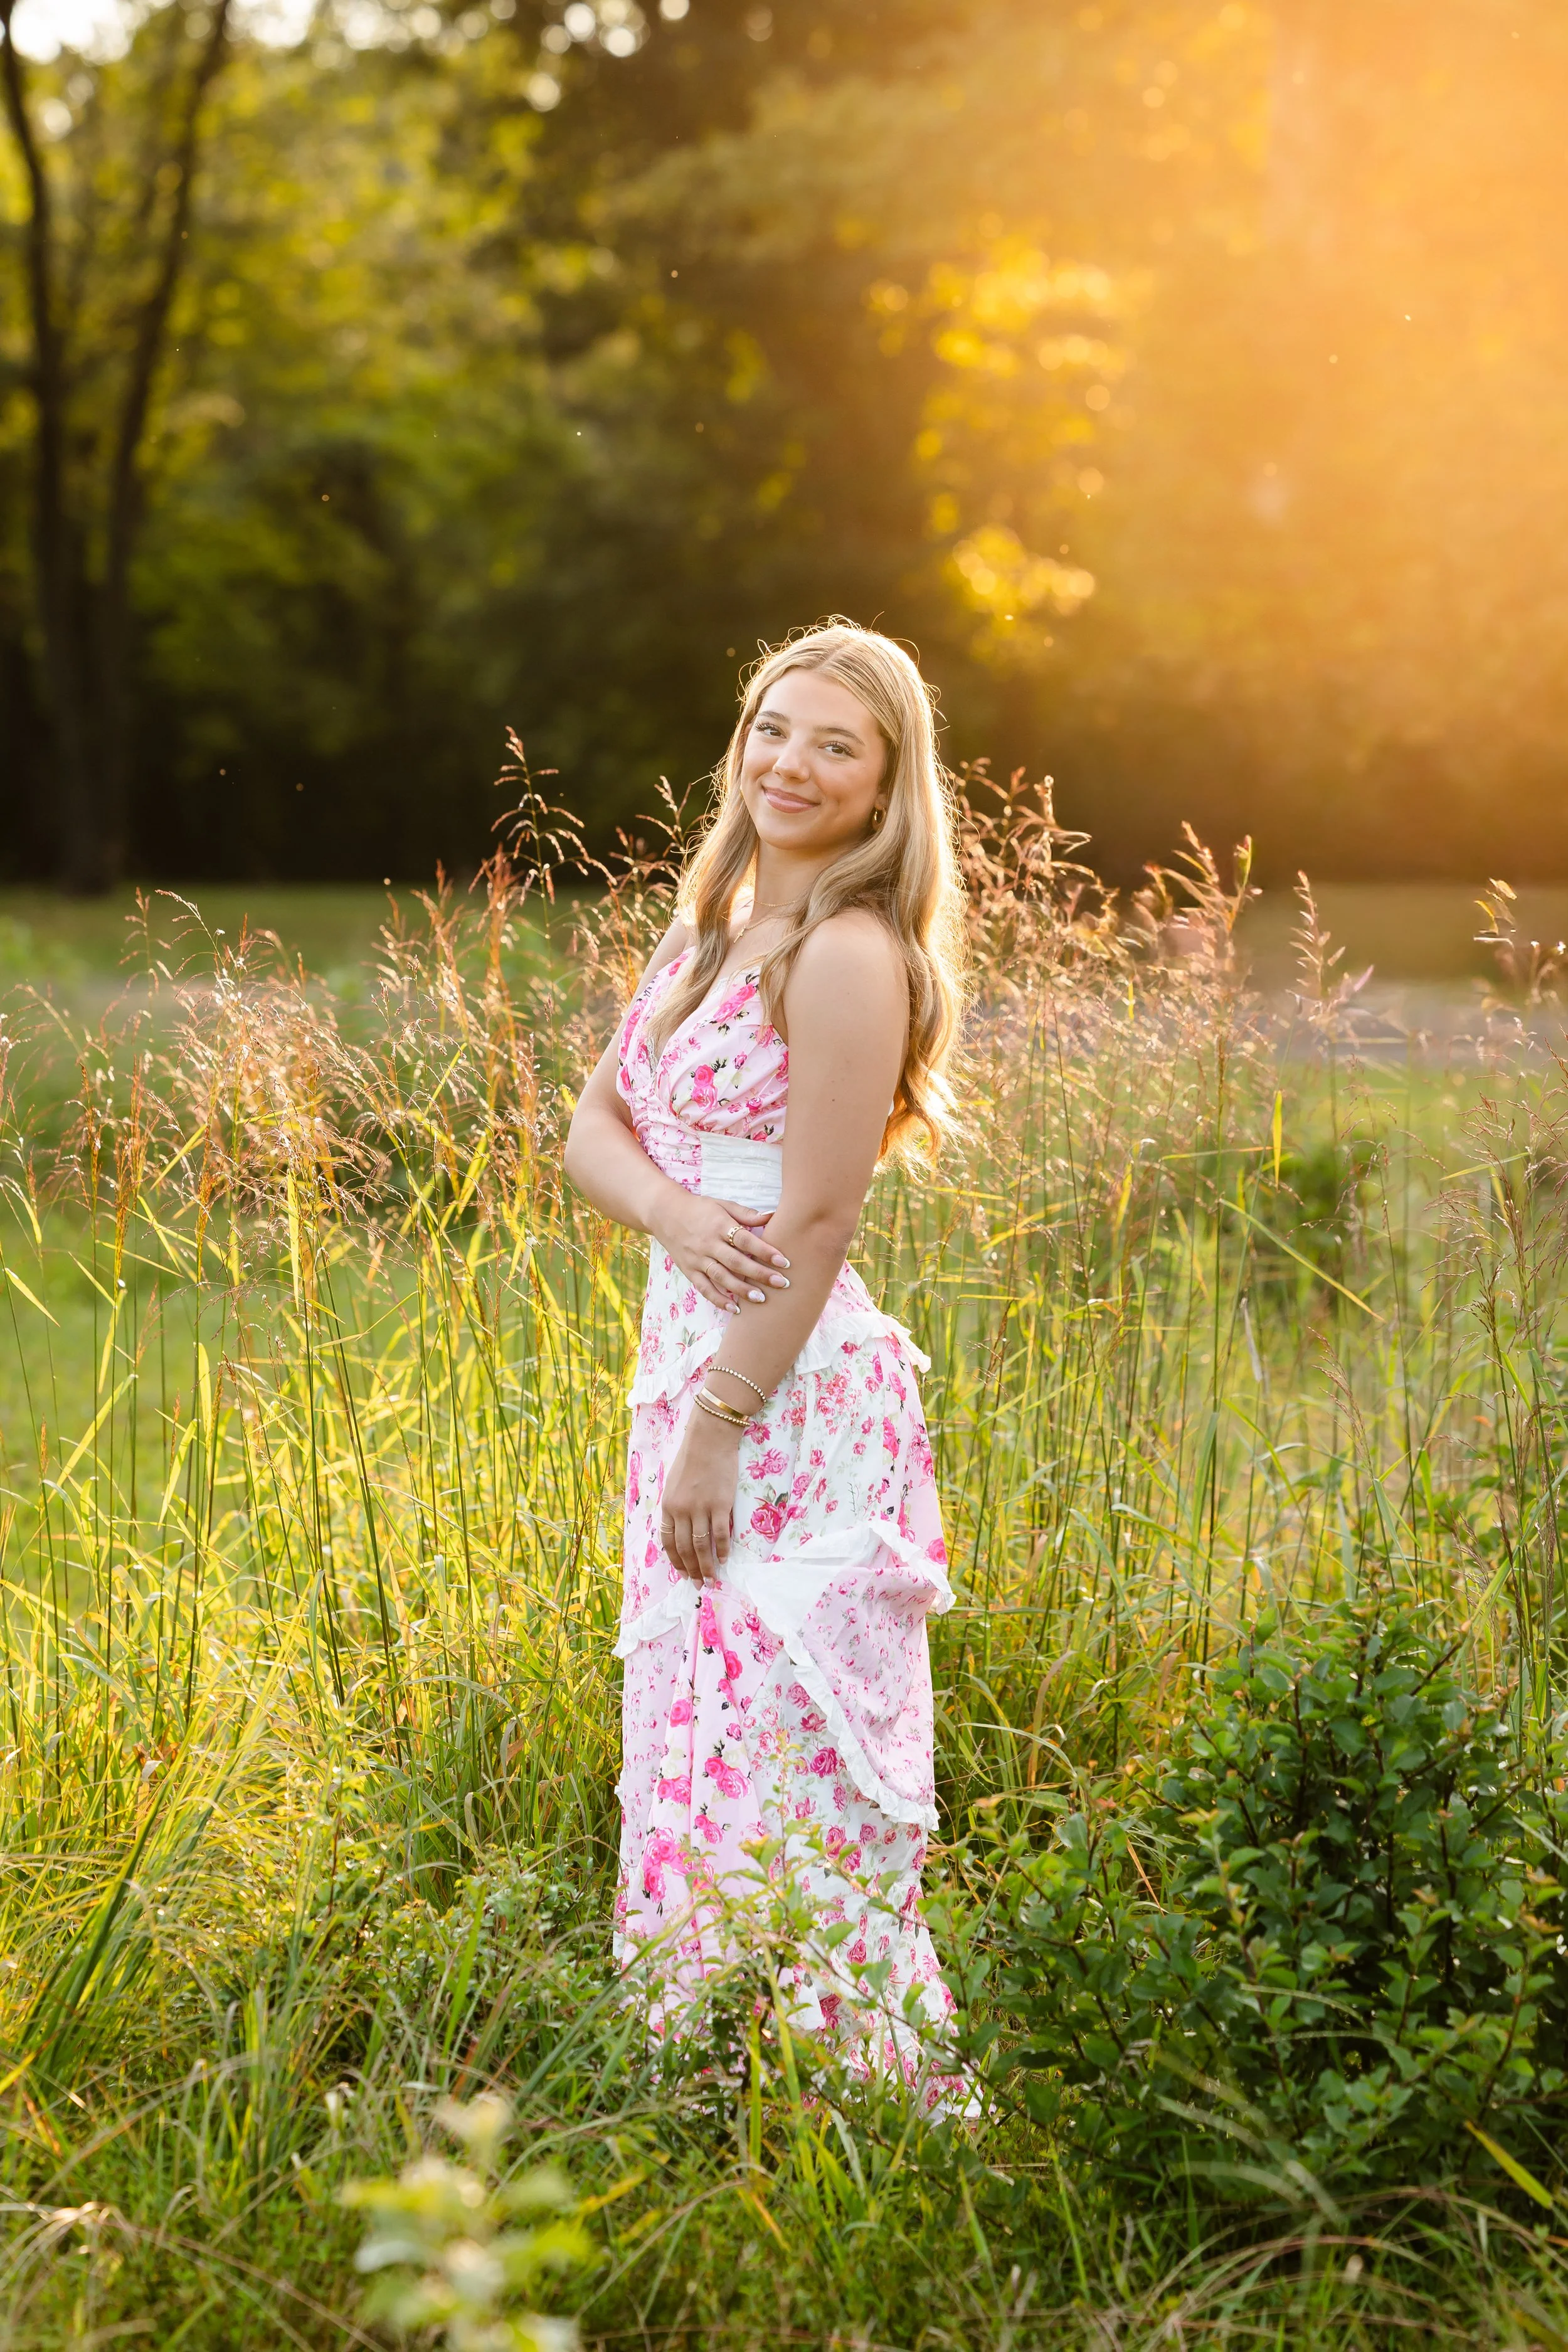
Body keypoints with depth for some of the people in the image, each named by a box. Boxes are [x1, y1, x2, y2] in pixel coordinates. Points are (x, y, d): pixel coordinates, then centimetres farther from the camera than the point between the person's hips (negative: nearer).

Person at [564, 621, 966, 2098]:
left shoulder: (851, 955, -13)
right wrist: (674, 1209, -12)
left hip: (795, 1397, -9)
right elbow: (594, 1128, 10)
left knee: (777, 1764, -5)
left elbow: (815, 1223, -17)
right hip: (688, 1368, 9)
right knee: (693, 1748, 14)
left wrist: (718, 1426, -17)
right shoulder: (706, 929, 13)